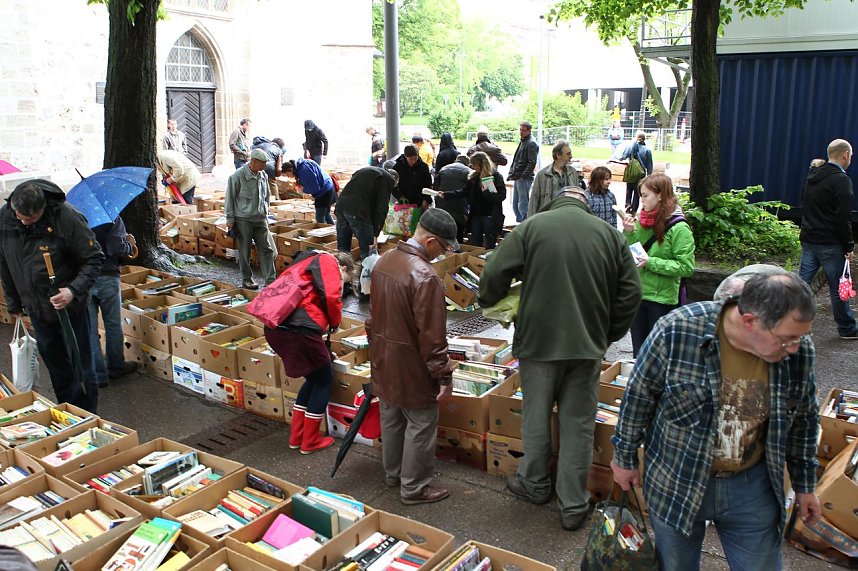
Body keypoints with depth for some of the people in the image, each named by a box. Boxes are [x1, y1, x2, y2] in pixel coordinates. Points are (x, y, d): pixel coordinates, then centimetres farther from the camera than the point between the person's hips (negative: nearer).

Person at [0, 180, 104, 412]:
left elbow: (94, 259, -17)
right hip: (35, 308, 5)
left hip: (69, 306, -5)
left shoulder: (67, 217, -24)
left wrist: (74, 291, -31)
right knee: (53, 361, 18)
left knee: (79, 364, 6)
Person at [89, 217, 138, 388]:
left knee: (89, 329, 8)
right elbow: (116, 249, -20)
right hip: (106, 276, -2)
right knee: (113, 325, 16)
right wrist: (129, 245, 1)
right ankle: (116, 366, 30)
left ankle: (97, 375, 12)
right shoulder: (113, 218, -13)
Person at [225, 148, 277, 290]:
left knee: (267, 249, -1)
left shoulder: (263, 176, 7)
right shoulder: (238, 176, -11)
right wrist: (230, 219, -6)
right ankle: (247, 279, 17)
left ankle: (270, 280, 3)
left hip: (260, 219, 5)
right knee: (245, 251, 4)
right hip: (243, 219, -5)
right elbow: (230, 198, -6)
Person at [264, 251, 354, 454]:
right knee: (324, 380, 12)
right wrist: (335, 322, 4)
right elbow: (331, 297, -15)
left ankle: (296, 437, 28)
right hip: (300, 329, -9)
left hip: (274, 328, 9)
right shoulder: (329, 263, 3)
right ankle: (310, 441, 18)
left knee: (313, 379, 24)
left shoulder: (307, 263, 31)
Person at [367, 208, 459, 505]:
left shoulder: (384, 261, 2)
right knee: (420, 425, 7)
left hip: (383, 359, 9)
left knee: (390, 418, 22)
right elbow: (431, 335, -23)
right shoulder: (425, 277, -26)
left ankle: (392, 474, 38)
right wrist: (444, 375, -15)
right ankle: (414, 487, 19)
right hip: (411, 366, -9)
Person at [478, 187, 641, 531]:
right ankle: (573, 505, 18)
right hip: (588, 346, 2)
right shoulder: (609, 234, 3)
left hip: (538, 343, -1)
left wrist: (487, 300, 13)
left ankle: (535, 485, 34)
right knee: (578, 425, 10)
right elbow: (630, 292, 3)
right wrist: (608, 335, 14)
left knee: (536, 418, 16)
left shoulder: (531, 227, -4)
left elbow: (495, 274, -9)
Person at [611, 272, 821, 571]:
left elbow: (803, 420, 4)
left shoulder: (799, 349, -13)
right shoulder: (676, 332, -25)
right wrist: (625, 458, -1)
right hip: (676, 484, -2)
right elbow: (639, 395, -10)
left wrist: (805, 485, 14)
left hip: (752, 488, 2)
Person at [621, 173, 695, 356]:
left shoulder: (678, 228, -15)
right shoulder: (643, 220, 1)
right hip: (638, 293, 6)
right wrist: (629, 233, -9)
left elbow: (686, 267, -17)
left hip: (662, 299, -5)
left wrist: (651, 262, -21)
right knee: (638, 351, 18)